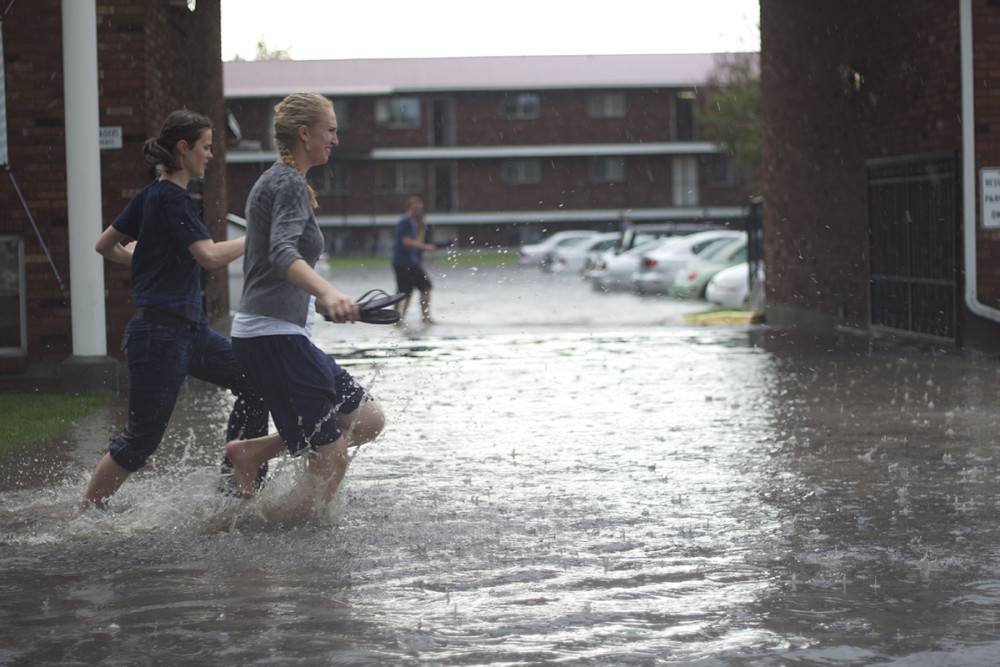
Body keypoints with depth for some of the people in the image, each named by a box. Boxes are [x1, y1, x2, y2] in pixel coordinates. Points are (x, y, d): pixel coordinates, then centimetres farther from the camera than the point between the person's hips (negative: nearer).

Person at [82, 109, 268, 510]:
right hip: (161, 331, -10)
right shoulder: (171, 198, -16)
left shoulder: (151, 195, 12)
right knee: (142, 437, -2)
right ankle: (84, 514, 10)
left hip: (188, 330, 10)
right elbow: (210, 256, -27)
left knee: (253, 383, 5)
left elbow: (105, 246, 20)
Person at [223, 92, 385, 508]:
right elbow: (283, 253, -31)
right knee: (330, 457, -9)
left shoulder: (275, 181, 18)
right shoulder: (290, 184, -12)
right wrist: (329, 292, -49)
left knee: (368, 419, 10)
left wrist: (321, 303, 42)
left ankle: (251, 452, 11)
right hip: (274, 337, -10)